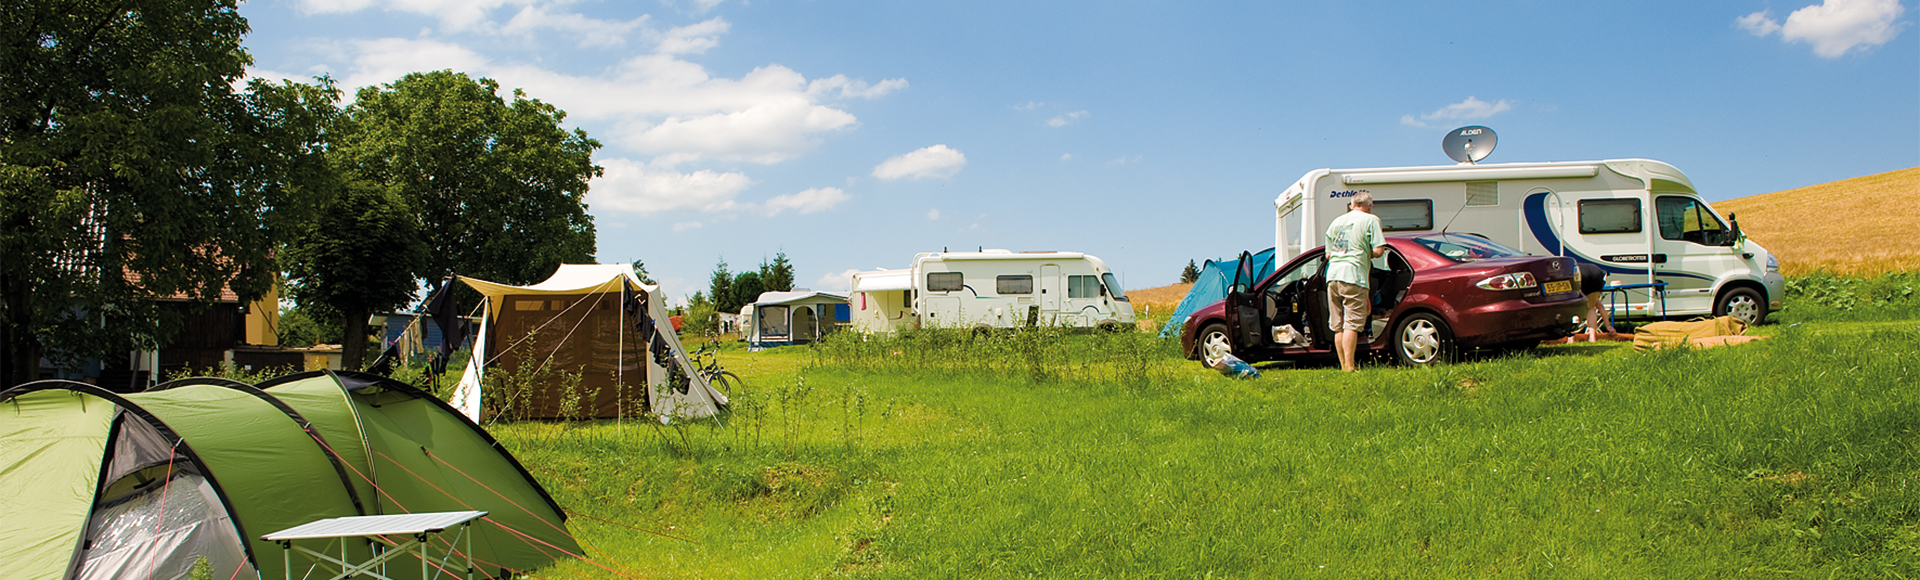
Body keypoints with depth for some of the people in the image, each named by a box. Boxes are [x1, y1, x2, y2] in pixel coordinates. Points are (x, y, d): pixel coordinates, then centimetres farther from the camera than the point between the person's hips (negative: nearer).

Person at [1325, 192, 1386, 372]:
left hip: (1332, 275, 6)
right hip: (1354, 276, -6)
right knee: (1352, 324, -8)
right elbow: (1378, 250, -6)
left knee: (1338, 326, 9)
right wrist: (1366, 254, 13)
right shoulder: (1370, 220, 3)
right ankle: (1349, 366, -13)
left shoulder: (1336, 222, 20)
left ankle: (1343, 366, 11)